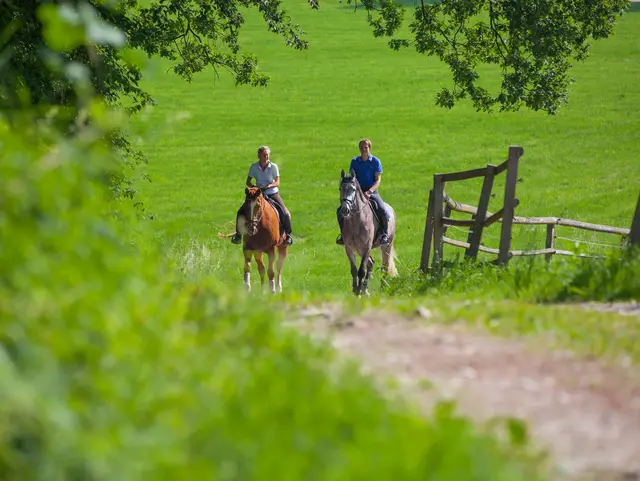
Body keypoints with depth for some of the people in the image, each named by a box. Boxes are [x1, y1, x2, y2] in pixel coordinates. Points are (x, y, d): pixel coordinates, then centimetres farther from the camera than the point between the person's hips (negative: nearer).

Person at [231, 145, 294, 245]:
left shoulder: (273, 167, -7)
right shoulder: (254, 167, -5)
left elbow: (277, 182, -11)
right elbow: (248, 182, 0)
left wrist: (269, 186, -30)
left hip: (272, 193, -1)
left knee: (285, 213, -20)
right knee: (241, 212, -11)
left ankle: (288, 235, 1)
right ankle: (239, 234, 7)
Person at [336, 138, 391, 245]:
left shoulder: (375, 161, -1)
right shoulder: (355, 161, 7)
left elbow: (377, 180, -4)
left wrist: (369, 191, -20)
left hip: (372, 191, -3)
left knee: (383, 210, -28)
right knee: (340, 210, -13)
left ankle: (385, 234, -8)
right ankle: (344, 234, 3)